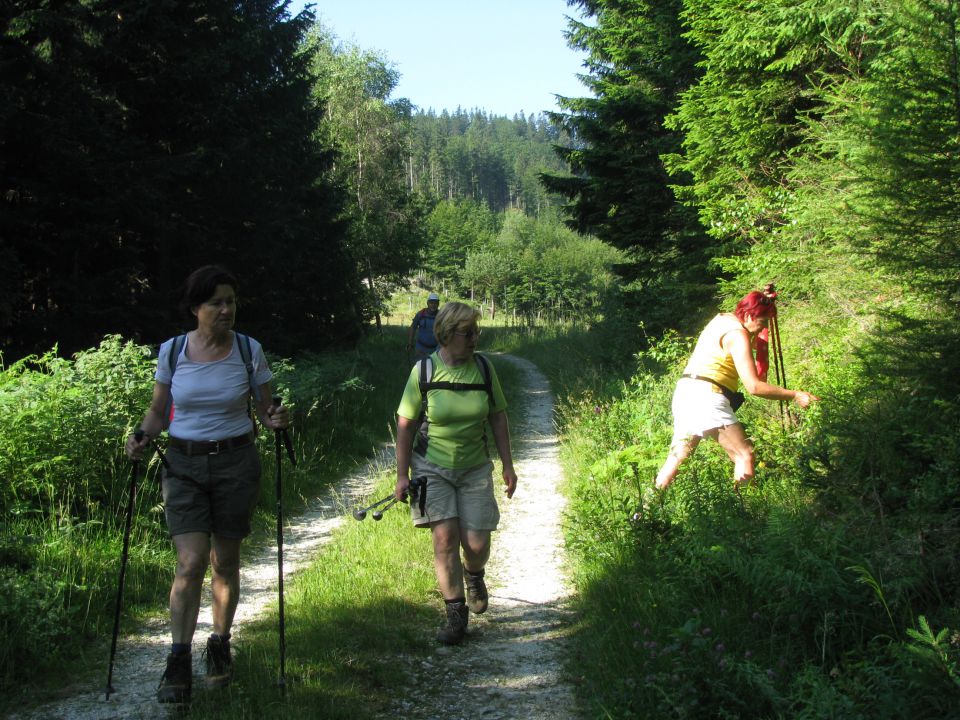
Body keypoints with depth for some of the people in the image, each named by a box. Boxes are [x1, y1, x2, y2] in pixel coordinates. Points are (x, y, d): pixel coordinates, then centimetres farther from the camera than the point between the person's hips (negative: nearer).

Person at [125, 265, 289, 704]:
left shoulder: (249, 351, -3)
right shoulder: (172, 351, -2)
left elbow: (264, 409, 5)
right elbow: (158, 410, 8)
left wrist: (276, 420, -17)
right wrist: (142, 437, -11)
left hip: (236, 463, 0)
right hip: (184, 465, 0)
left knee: (225, 563, 8)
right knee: (191, 562, -11)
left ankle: (220, 646, 27)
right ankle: (179, 665, -6)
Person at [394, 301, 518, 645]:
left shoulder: (483, 367, -5)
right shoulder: (424, 370, -11)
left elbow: (498, 417, 6)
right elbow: (405, 424, -5)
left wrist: (507, 465, 6)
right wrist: (402, 475, -6)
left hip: (474, 468, 2)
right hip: (432, 467, -2)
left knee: (476, 544, 0)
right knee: (445, 538, -10)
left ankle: (474, 575, 36)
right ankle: (456, 613, 4)